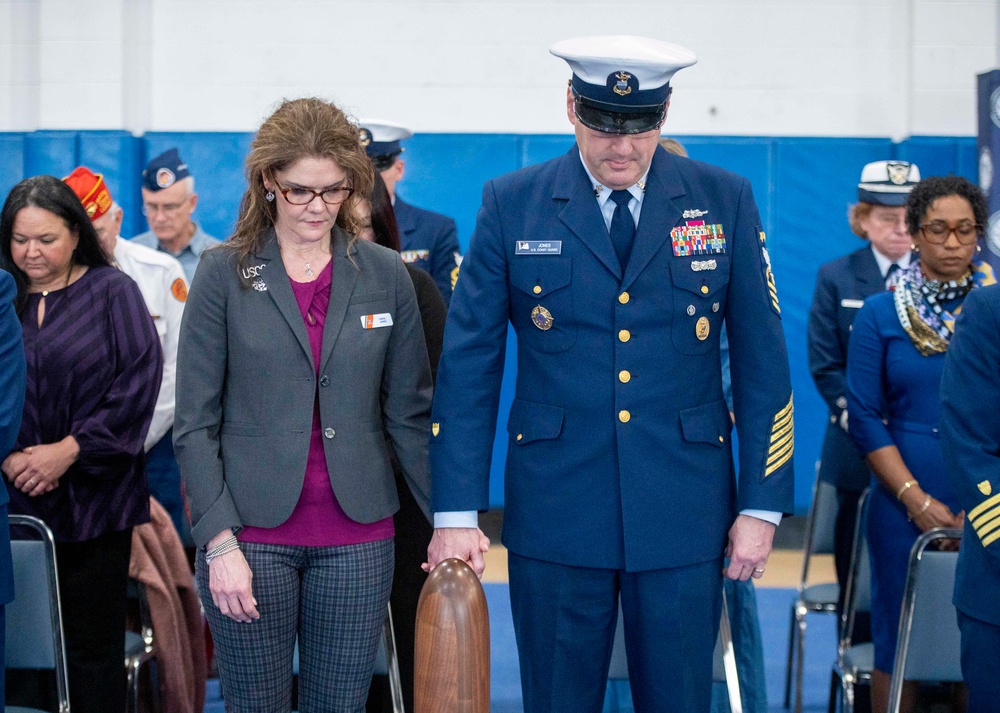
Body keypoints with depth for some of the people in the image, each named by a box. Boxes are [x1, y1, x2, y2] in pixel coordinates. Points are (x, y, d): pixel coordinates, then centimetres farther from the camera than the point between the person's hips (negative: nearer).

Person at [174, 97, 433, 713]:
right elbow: (195, 423, -2)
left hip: (357, 541, 2)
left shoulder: (385, 275, 5)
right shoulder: (225, 274, 0)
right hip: (251, 535, -1)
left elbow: (409, 412, 9)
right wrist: (219, 540, -10)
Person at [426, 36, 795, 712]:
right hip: (555, 512, 0)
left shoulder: (725, 200, 1)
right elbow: (468, 365, 0)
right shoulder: (511, 205, -1)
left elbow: (762, 361, 4)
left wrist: (762, 505, 0)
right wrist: (456, 513, -5)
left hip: (684, 511, 1)